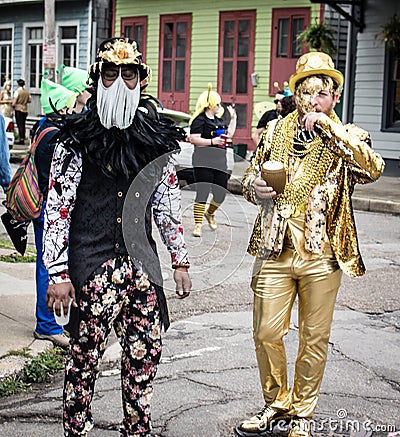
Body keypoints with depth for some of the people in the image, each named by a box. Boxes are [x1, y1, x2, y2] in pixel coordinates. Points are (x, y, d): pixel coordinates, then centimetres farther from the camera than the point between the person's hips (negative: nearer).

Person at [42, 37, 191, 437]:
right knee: (85, 355, 2)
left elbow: (168, 205, 15)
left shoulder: (155, 141, 8)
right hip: (91, 266, -4)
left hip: (141, 265, 4)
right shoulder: (76, 141, -3)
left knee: (145, 352, 7)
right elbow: (56, 210, -5)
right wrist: (58, 273, -9)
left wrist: (179, 260, 12)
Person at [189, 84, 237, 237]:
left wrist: (233, 117, 26)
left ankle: (209, 213, 36)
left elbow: (229, 134, 27)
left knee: (221, 193, 8)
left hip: (220, 161, 8)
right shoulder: (200, 119, -6)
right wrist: (212, 141, -20)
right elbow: (193, 138, -15)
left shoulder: (218, 120, 20)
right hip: (203, 161, -7)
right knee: (202, 193, -8)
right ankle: (198, 224, -2)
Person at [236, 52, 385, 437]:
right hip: (274, 250, 2)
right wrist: (255, 188, -6)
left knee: (314, 340, 8)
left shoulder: (348, 138, 1)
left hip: (322, 255, -2)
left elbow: (372, 168, -20)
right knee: (266, 333, 5)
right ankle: (276, 402, 28)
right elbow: (249, 176, 18)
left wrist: (327, 127, -20)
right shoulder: (275, 131, 9)